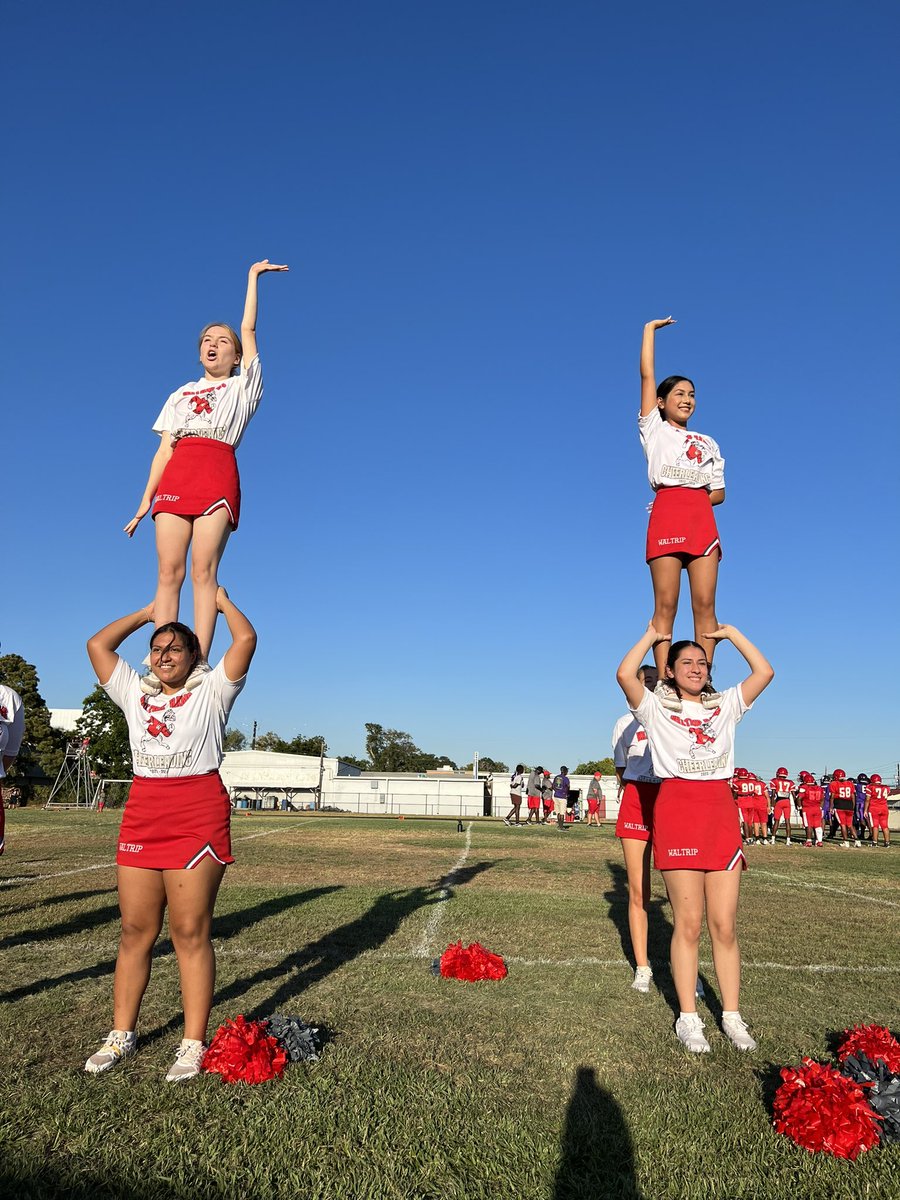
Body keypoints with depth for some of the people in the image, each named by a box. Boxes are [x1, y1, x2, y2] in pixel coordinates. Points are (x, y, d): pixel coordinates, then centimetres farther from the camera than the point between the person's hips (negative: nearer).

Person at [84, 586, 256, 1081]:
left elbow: (246, 639, -3)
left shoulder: (211, 693, 5)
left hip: (198, 817, -4)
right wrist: (144, 614, 26)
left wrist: (222, 601, 13)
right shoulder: (135, 694, 17)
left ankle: (193, 1045, 5)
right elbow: (98, 644, 20)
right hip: (141, 817, 5)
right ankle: (121, 1036, 20)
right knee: (135, 931, 8)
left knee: (191, 933, -2)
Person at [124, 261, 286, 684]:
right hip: (175, 477, 3)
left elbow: (249, 329, 17)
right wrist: (145, 499, 11)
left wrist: (252, 277, 26)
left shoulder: (242, 387, 21)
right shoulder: (181, 395, 28)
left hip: (218, 473, -3)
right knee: (169, 571, -10)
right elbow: (164, 449, 20)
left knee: (203, 569, -16)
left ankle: (199, 662, -21)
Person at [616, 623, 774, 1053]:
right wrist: (651, 636, 4)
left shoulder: (725, 706, 18)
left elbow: (764, 672, 11)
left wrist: (730, 633, 17)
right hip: (677, 811, -3)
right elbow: (625, 674, -11)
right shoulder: (656, 708, 6)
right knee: (688, 923, -2)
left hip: (721, 812, 4)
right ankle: (688, 1018, 8)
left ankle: (732, 1016, 14)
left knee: (725, 924, 4)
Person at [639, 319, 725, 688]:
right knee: (665, 604, -11)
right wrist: (650, 329, 20)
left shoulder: (707, 443, 27)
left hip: (702, 519, 4)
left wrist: (695, 498, 1)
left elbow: (719, 493, 20)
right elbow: (647, 374, 13)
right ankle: (663, 681, -13)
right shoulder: (654, 429, 18)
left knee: (704, 604, -7)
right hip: (666, 515, -3)